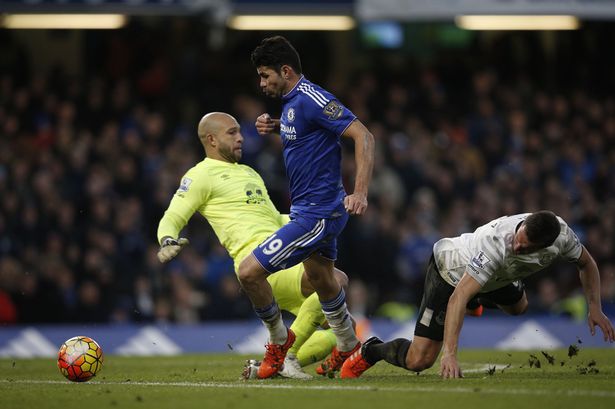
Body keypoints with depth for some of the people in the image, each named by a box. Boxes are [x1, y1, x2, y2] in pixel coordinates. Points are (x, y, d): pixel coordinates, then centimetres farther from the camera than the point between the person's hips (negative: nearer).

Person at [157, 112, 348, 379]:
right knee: (336, 280, -30)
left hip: (284, 262, 9)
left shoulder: (249, 172, 30)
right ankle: (287, 354, -21)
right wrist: (168, 242, -26)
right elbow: (171, 219, -4)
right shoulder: (201, 175, 4)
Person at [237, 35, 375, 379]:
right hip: (312, 209, 11)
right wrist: (275, 127, 8)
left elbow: (363, 136, -26)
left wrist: (360, 193, -35)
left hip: (317, 214, -11)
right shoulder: (291, 101, 7)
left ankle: (279, 339, 12)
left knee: (250, 272, -10)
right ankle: (348, 348, 45)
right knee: (320, 278, 27)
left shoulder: (312, 100, -22)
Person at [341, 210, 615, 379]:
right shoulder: (496, 244, -47)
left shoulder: (561, 235, -29)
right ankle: (370, 352, 14)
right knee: (418, 360, -15)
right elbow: (457, 298, -50)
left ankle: (479, 298, 67)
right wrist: (450, 354, -57)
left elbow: (586, 263, -5)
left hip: (493, 276, 6)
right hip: (450, 272, -6)